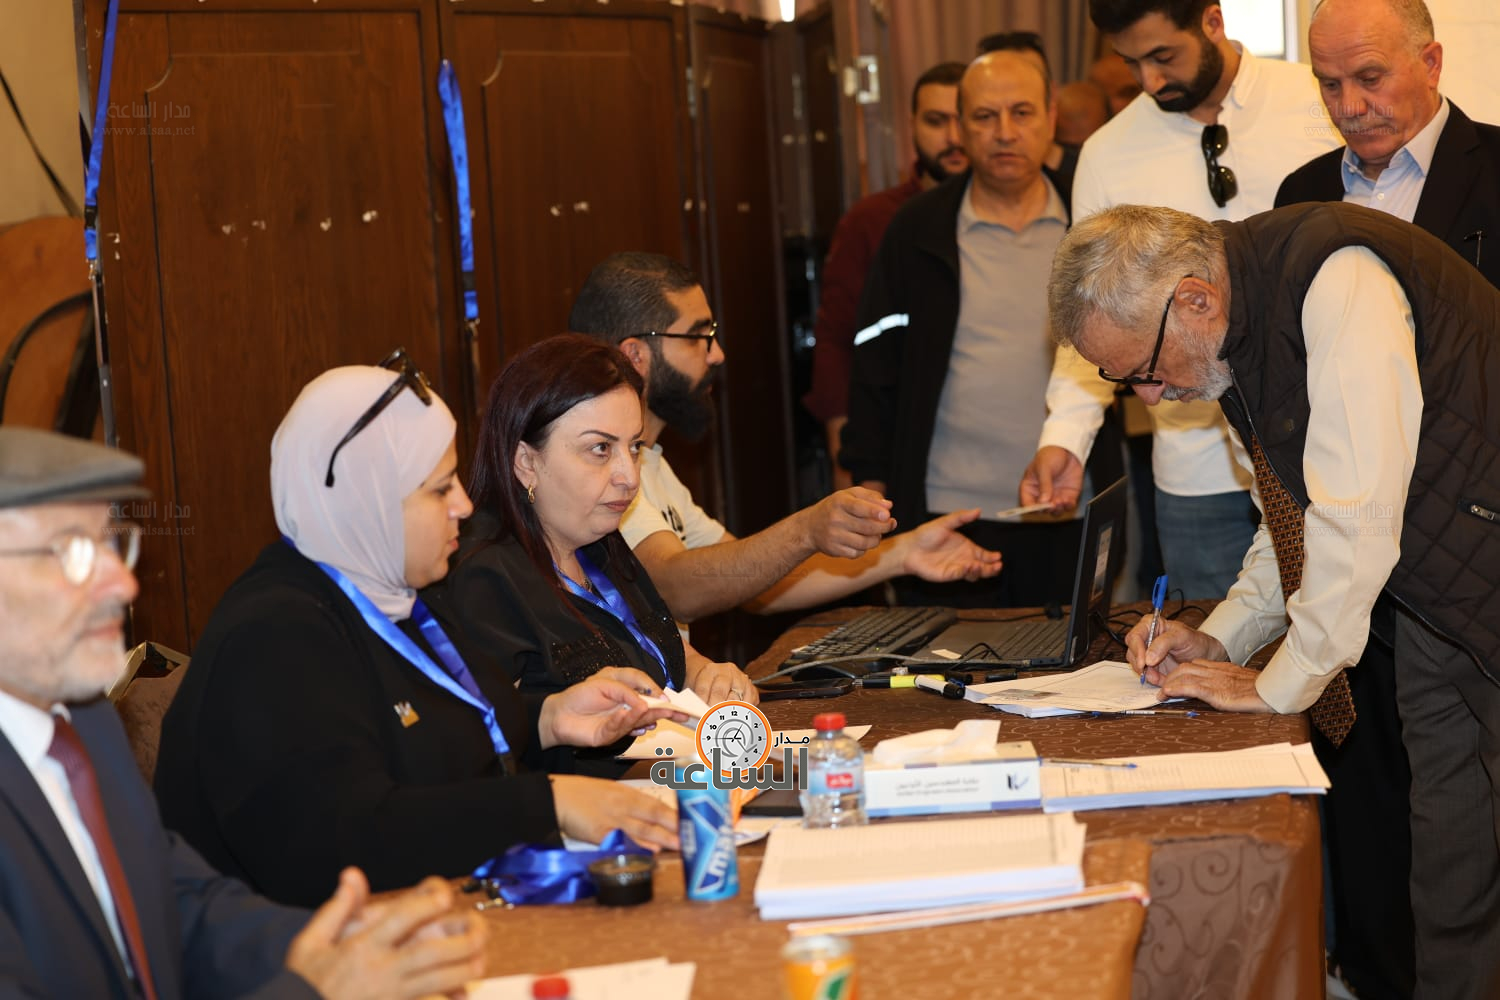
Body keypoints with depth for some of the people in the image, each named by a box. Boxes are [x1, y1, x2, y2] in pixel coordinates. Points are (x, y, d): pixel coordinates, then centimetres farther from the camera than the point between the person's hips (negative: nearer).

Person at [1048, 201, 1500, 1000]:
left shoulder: (1340, 282, -26)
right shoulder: (1233, 326, 4)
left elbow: (1356, 512, -27)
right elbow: (1298, 510, 17)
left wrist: (1281, 685, -17)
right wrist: (1221, 638, 4)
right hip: (1428, 599, 8)